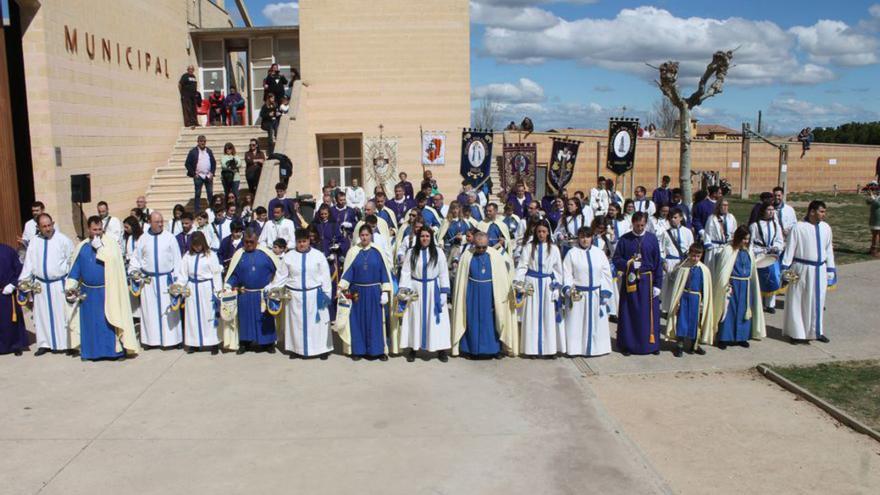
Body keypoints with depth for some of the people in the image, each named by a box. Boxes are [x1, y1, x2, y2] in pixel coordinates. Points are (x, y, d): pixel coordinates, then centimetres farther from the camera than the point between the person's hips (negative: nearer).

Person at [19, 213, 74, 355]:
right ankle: (45, 343, 22)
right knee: (42, 314, 10)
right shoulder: (34, 242, 4)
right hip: (40, 284, 4)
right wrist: (23, 281, 1)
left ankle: (67, 344, 9)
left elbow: (72, 261, -5)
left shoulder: (63, 240, -7)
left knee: (62, 314, 1)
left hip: (59, 284, -4)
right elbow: (28, 263, 6)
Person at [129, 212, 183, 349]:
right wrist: (134, 271, -2)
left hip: (166, 278, -1)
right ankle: (151, 339, 14)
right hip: (148, 280, 2)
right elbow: (136, 257, 12)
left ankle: (170, 339, 9)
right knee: (149, 310, 5)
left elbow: (176, 258, 2)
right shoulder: (143, 239, 4)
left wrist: (177, 278, -2)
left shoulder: (170, 237, 0)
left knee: (167, 309, 1)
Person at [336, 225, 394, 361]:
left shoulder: (377, 252, -3)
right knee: (357, 321, 6)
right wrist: (342, 289, -11)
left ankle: (378, 350, 11)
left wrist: (385, 292, -7)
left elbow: (384, 272, -2)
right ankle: (358, 350, 15)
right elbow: (347, 271, -1)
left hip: (374, 292, -1)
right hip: (357, 292, 1)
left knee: (375, 321, 3)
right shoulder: (353, 251, 0)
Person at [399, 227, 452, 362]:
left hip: (433, 290, 0)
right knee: (415, 319, 6)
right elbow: (405, 273, -3)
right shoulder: (411, 252, 0)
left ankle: (441, 349, 11)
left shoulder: (438, 252, -1)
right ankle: (413, 348, 15)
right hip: (415, 290, 1)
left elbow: (443, 273, -2)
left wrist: (444, 292, -8)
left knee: (435, 319, 2)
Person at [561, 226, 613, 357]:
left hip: (596, 294, 3)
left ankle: (596, 347, 19)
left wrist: (605, 292, 0)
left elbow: (605, 274, 6)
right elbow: (567, 273, -5)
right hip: (577, 294, -2)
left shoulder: (599, 253, 6)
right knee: (576, 323, 1)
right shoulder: (572, 253, -1)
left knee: (596, 322, 8)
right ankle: (575, 348, 8)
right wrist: (568, 288, -19)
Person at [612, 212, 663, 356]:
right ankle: (628, 345, 16)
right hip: (630, 281, 0)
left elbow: (658, 263, 2)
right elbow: (615, 259, -1)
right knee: (629, 314, 5)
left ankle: (651, 344, 18)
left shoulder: (652, 239, 1)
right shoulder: (625, 239, -1)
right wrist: (629, 264, -20)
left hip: (647, 281, 0)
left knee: (649, 314, 5)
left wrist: (657, 284, -3)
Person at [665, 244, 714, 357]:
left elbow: (706, 289, -1)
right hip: (683, 297, -1)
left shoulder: (704, 270, -5)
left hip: (696, 299, 1)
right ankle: (679, 345, 14)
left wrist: (703, 304, -3)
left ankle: (694, 345, 27)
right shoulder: (682, 267, -6)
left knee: (695, 322, 11)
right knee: (681, 320, 3)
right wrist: (677, 300, -2)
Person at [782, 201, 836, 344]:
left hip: (820, 270, 5)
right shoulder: (798, 228, -11)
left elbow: (828, 250, 10)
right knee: (798, 301, 5)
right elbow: (789, 249, -8)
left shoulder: (826, 228, 4)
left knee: (818, 301, 13)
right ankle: (796, 332, 16)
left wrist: (830, 271, 10)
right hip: (802, 269, -4)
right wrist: (786, 269, -11)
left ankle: (816, 331, 27)